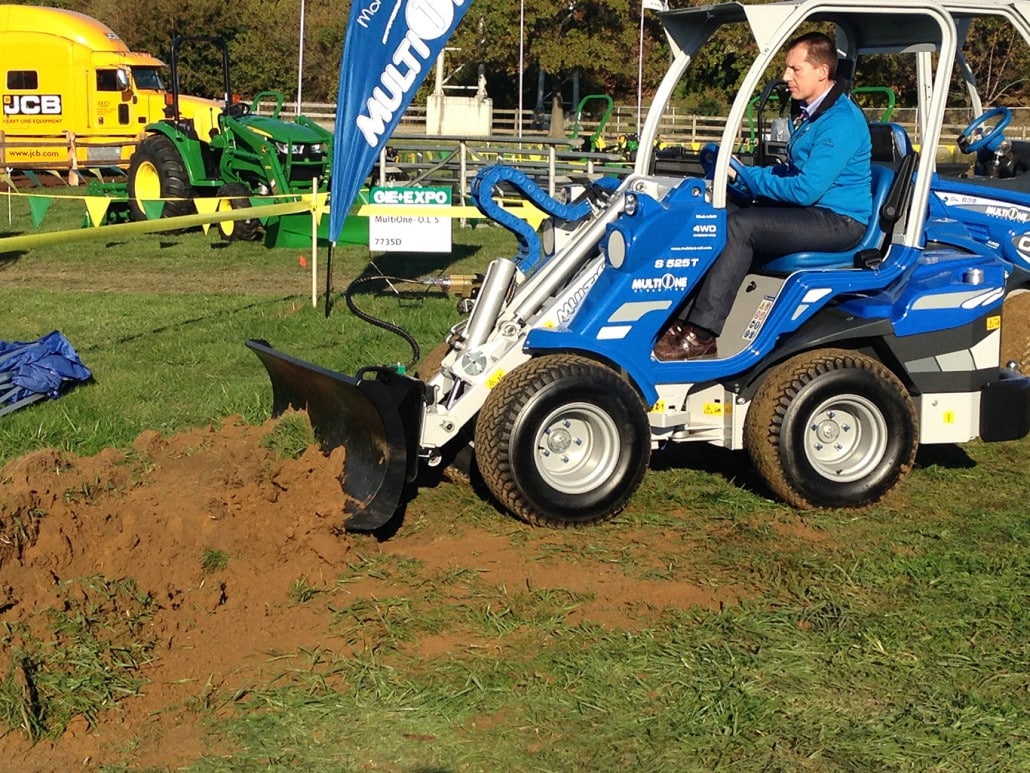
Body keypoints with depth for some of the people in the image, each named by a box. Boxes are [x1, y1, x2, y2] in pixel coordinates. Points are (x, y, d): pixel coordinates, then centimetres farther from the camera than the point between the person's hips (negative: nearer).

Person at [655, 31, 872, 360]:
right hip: (814, 210, 10)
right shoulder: (813, 113, 14)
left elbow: (805, 189, -24)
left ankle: (700, 335, -26)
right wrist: (746, 172, 1)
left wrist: (744, 175, -15)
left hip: (839, 221, -10)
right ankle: (687, 316, -12)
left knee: (739, 225, -25)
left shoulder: (841, 122, -19)